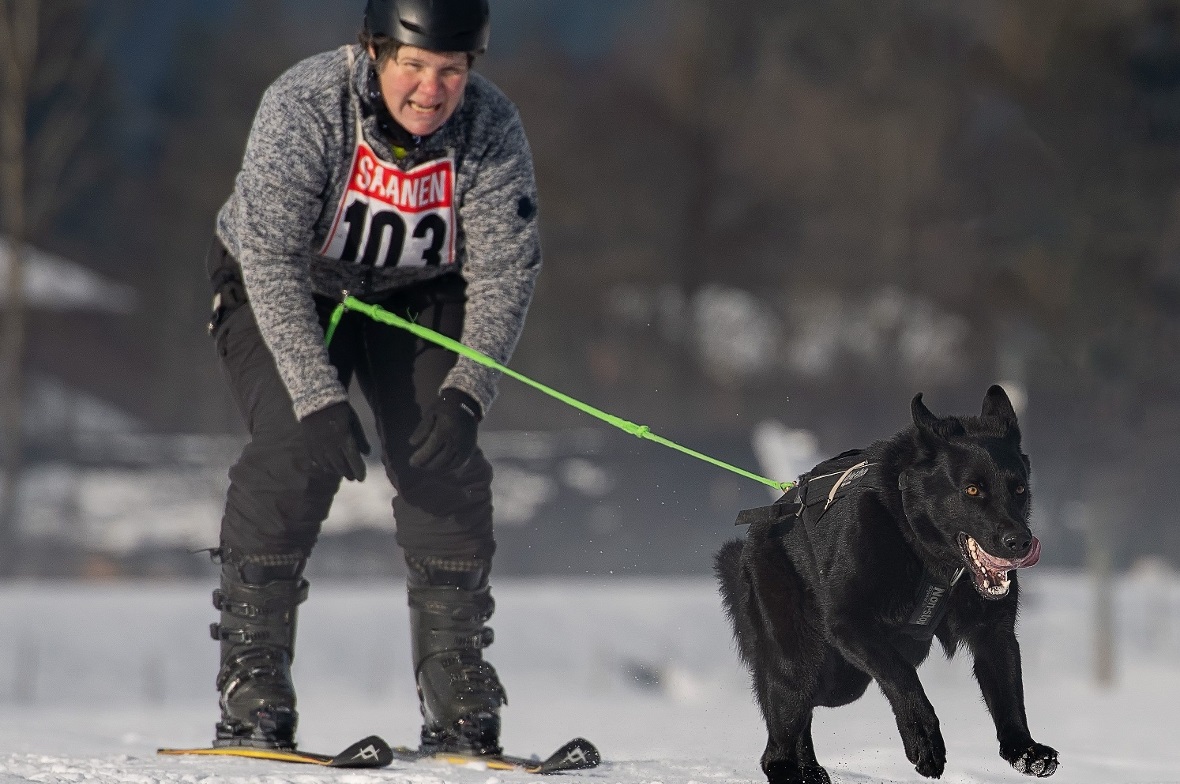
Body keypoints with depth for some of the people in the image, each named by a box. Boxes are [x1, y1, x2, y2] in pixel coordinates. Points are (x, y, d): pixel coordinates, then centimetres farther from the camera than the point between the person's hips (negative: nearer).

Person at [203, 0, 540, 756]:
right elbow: (271, 261, -31)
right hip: (283, 292, -2)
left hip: (418, 297, 3)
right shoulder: (302, 108, -31)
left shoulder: (493, 128, -22)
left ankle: (461, 713, -5)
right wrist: (319, 397, -38)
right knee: (297, 451, -23)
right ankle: (251, 697, -16)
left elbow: (504, 272, -17)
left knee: (445, 463, -15)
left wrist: (466, 394, -30)